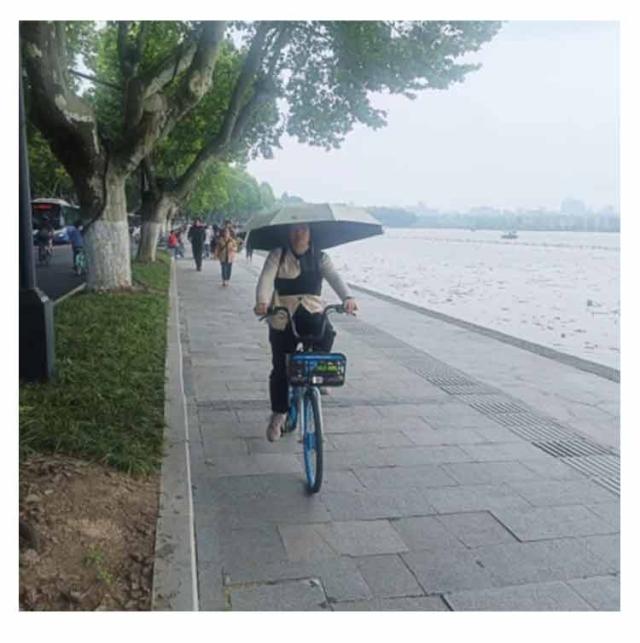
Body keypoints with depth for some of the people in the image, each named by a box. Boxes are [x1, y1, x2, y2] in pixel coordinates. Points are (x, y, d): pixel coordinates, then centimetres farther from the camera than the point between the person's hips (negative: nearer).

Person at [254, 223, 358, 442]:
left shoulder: (320, 257, 7)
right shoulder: (278, 255, 2)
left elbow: (334, 277, -10)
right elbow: (266, 278, -14)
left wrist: (347, 297, -31)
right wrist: (262, 301, -35)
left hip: (312, 311, 1)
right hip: (282, 317, -1)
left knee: (326, 333, -32)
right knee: (281, 369, 2)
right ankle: (278, 415, 20)